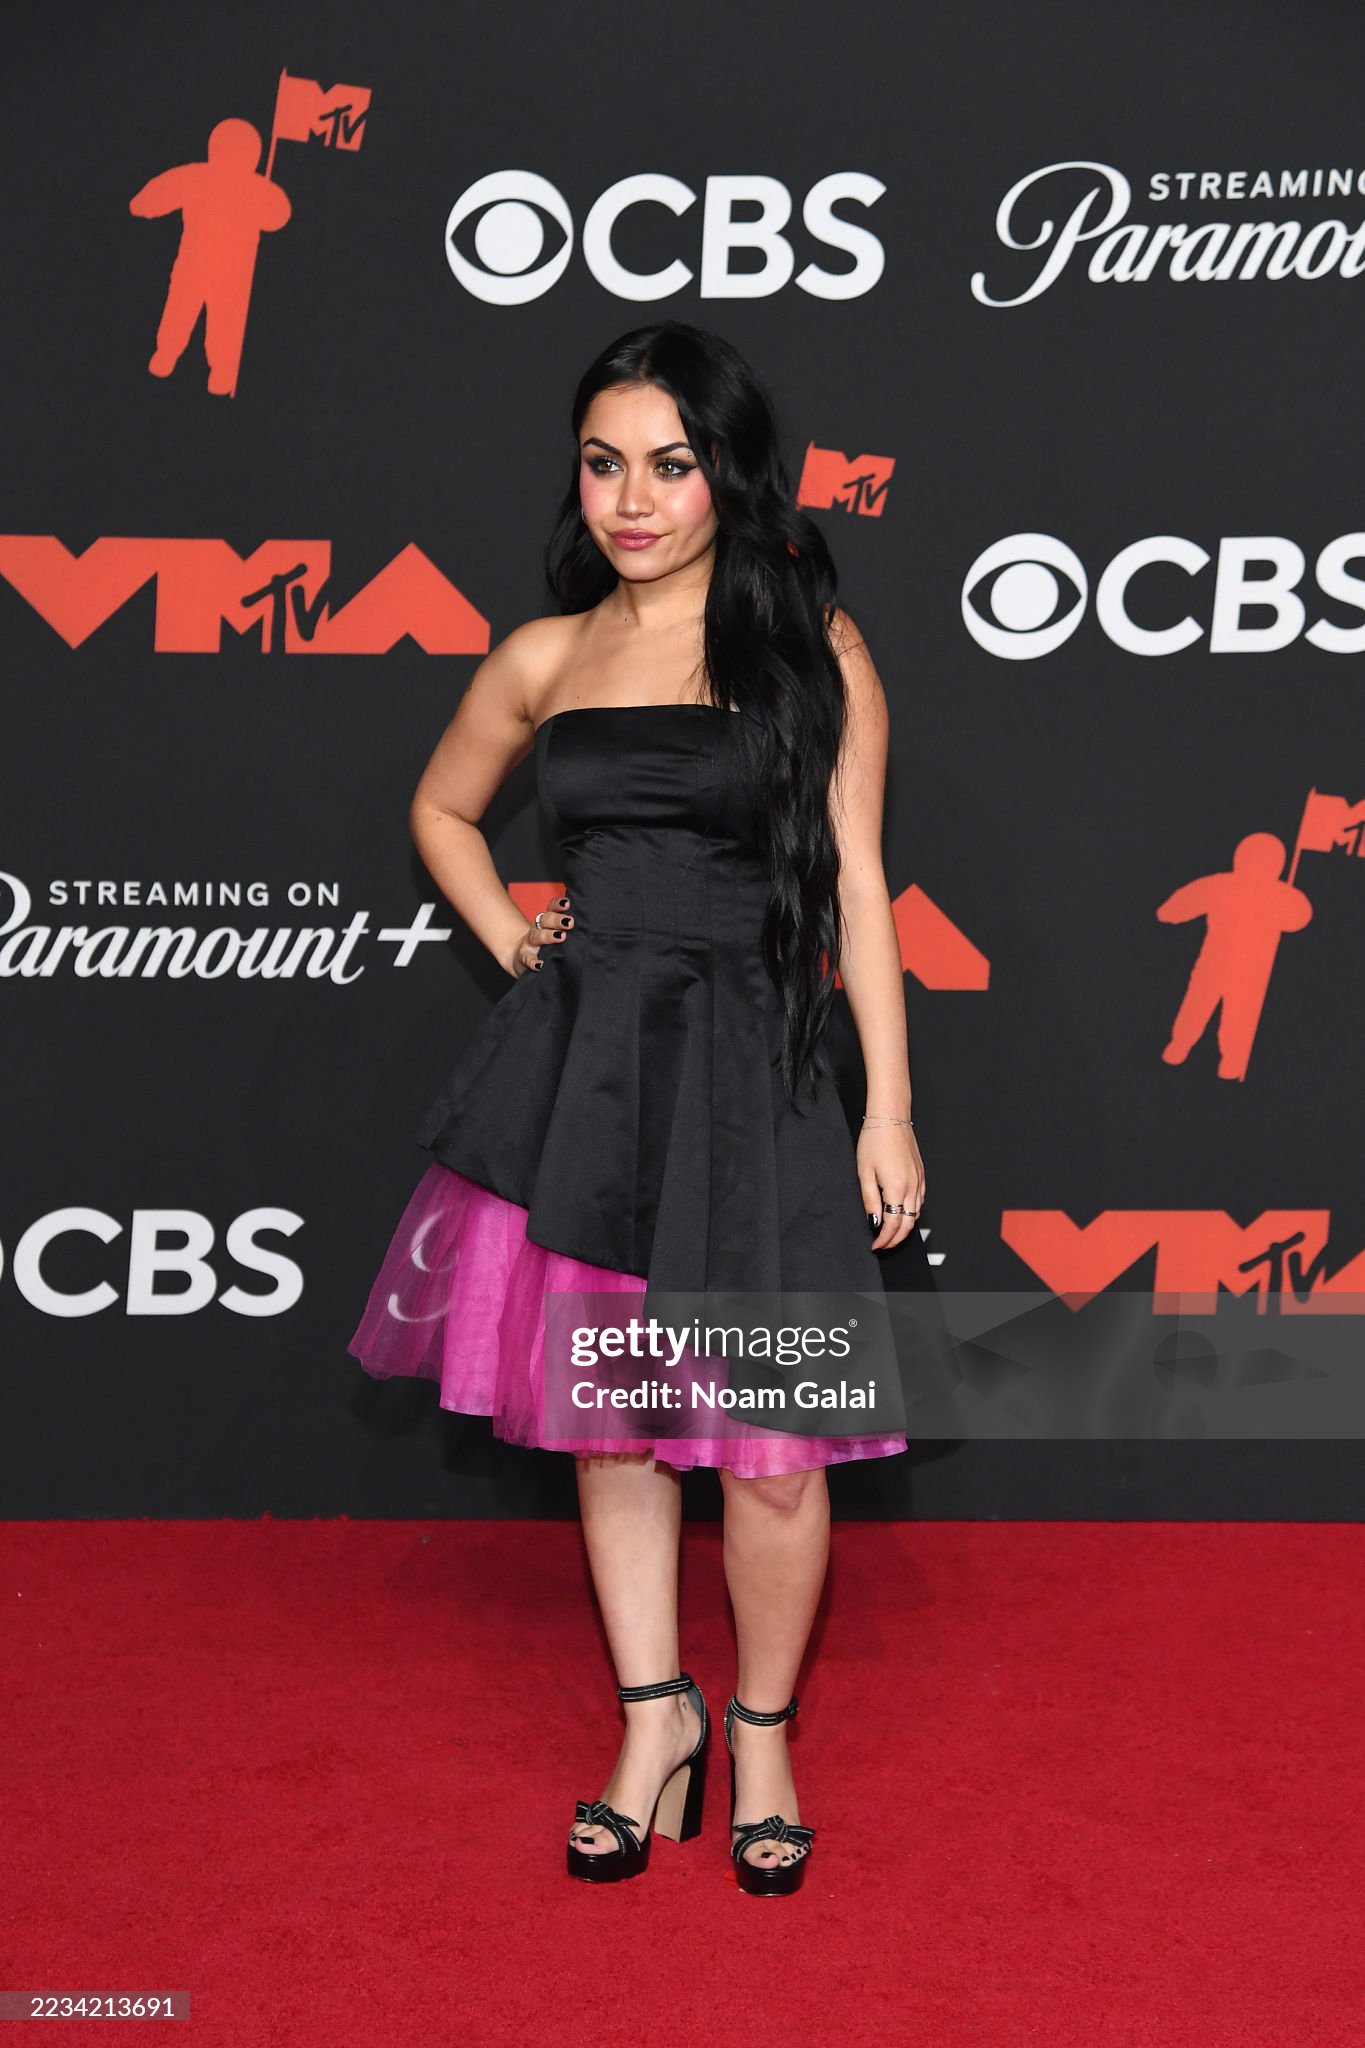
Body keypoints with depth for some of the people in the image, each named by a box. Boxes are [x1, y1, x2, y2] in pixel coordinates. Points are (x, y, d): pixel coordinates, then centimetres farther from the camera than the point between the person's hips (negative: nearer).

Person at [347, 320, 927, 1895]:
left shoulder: (810, 645, 0)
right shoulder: (545, 660, 8)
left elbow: (854, 885, 0)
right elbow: (442, 809, 26)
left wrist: (889, 1114, -3)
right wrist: (509, 941, 10)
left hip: (750, 1067, -3)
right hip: (579, 1060, 3)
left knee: (769, 1440, 0)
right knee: (604, 1416, 9)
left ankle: (763, 1732, 23)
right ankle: (655, 1719, 27)